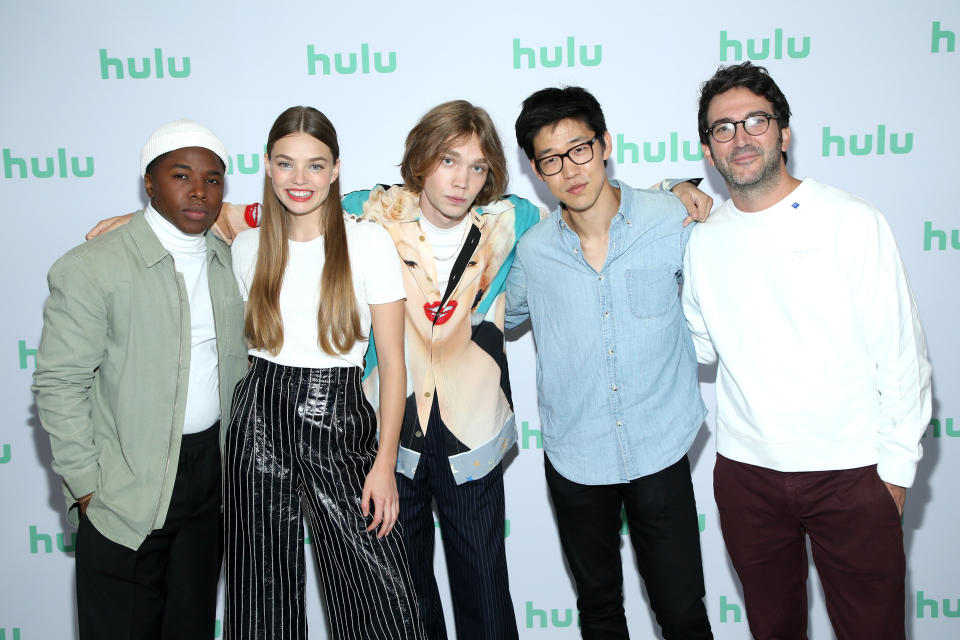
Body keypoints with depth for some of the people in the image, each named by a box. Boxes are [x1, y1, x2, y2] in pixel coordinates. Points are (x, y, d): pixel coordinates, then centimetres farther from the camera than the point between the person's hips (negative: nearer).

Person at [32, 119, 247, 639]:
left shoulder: (231, 261, 5)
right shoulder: (89, 269, -14)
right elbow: (59, 384, -12)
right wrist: (86, 485, -12)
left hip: (212, 471, 5)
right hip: (127, 485, -5)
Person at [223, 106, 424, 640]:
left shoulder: (370, 242, -4)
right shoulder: (249, 247, 6)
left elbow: (393, 359, -5)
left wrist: (385, 461, -9)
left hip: (342, 421, -3)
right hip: (261, 421, 3)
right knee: (264, 593, 10)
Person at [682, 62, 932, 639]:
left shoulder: (854, 222, -6)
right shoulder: (703, 241, 4)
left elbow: (902, 352, -4)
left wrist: (897, 466, -5)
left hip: (852, 473, -3)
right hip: (746, 472, 3)